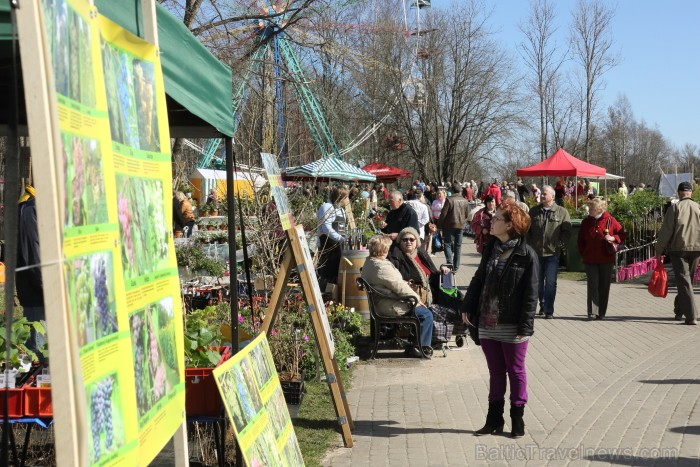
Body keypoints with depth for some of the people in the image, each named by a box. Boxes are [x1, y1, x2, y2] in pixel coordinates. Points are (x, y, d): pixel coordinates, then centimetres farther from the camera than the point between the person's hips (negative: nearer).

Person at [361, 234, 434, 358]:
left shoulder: (369, 263, 9)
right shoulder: (382, 267, -25)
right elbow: (400, 287, -20)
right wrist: (417, 298, -8)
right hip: (389, 306, -11)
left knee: (423, 310, 21)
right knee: (426, 314, -9)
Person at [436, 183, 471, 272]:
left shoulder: (449, 200, -13)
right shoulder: (465, 201, 1)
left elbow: (443, 214, -12)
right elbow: (467, 215, 8)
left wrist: (439, 225, -2)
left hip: (449, 225, -4)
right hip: (461, 226, 4)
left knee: (448, 244, 3)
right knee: (458, 246, 10)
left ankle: (450, 264, -14)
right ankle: (456, 267, 13)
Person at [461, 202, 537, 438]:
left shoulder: (526, 255, -13)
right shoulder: (491, 248, 6)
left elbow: (530, 293, -13)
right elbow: (478, 279, 13)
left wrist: (525, 326, -16)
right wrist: (467, 307, 7)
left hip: (512, 327, -6)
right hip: (487, 323, 6)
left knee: (516, 372, 9)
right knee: (495, 372, 15)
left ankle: (517, 419, 21)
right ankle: (494, 420, 24)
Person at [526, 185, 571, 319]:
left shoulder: (562, 212, 0)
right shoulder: (534, 211, 8)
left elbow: (567, 231, 0)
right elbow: (527, 230, 10)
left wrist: (560, 245, -8)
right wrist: (529, 245, 1)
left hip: (553, 253, -3)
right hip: (536, 252, 3)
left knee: (550, 282, -8)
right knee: (538, 282, 13)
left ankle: (549, 310, -4)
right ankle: (543, 305, 30)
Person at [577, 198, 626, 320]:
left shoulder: (610, 220, -2)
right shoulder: (586, 222, 6)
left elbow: (622, 235, 5)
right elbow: (580, 240, 14)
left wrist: (613, 238, -13)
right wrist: (583, 254, 6)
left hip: (606, 259, -1)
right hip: (590, 260, 1)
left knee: (604, 286, 5)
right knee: (592, 285, -5)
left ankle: (601, 313, 13)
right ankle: (592, 312, -6)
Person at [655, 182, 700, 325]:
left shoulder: (674, 208, -5)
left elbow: (666, 231, -8)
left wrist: (659, 250, -1)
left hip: (678, 249, -3)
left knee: (684, 281, -4)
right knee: (687, 280, 17)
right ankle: (679, 310, 29)